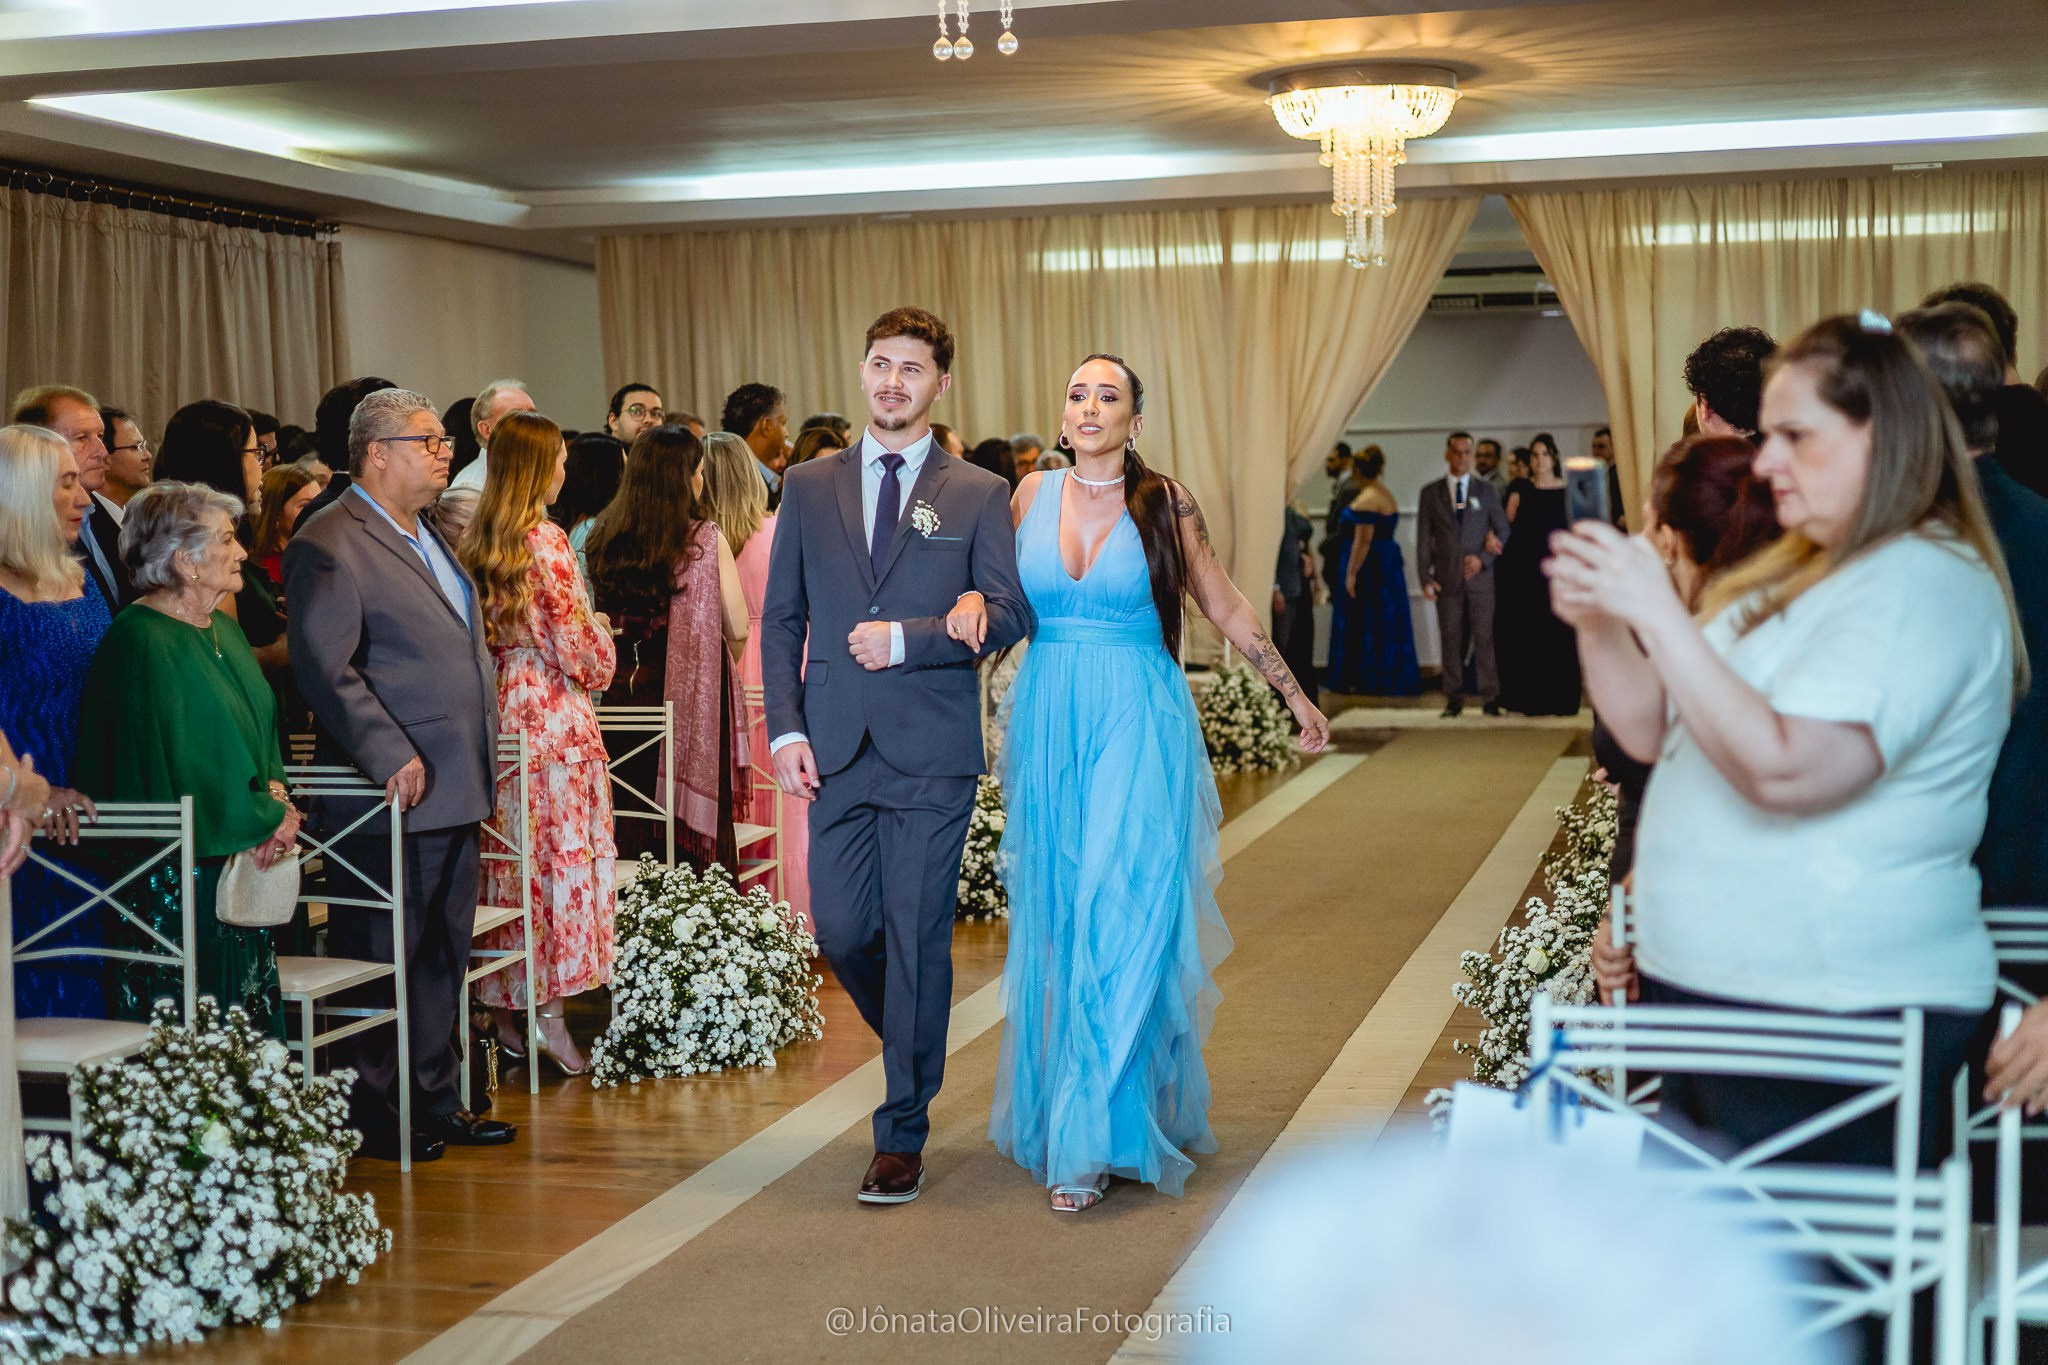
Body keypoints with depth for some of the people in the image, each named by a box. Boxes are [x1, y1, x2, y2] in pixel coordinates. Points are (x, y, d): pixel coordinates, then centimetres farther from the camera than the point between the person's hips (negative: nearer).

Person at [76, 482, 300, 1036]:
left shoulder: (226, 630, 14)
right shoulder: (142, 641, -14)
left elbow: (263, 728, 20)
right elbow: (171, 766, -18)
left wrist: (276, 793, -1)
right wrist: (268, 819, -11)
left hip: (246, 861, 9)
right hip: (177, 880, -9)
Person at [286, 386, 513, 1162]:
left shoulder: (426, 538, 19)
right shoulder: (331, 544, -12)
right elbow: (325, 668, -19)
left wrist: (480, 764, 18)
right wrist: (393, 757, -21)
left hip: (453, 792, 9)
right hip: (394, 795, -9)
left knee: (444, 955, 15)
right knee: (381, 959, 0)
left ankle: (434, 1101, 25)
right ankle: (373, 1118, 10)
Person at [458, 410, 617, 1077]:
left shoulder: (474, 541, 8)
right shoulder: (544, 541, -13)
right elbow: (576, 649, -13)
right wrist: (600, 635, 6)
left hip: (496, 708, 7)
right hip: (552, 714, -7)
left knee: (510, 856, 11)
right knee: (563, 854, -2)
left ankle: (507, 1012, 16)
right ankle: (551, 1015, -1)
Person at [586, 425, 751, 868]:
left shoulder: (603, 536, 3)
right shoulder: (704, 540, -9)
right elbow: (737, 630, -7)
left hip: (622, 688, 4)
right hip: (692, 698, -4)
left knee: (629, 832, 10)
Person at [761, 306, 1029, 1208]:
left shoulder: (978, 496, 4)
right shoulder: (810, 488, 11)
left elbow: (1006, 616, -1)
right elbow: (781, 618, 9)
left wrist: (906, 638, -14)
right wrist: (786, 728, -1)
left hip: (932, 752, -2)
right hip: (836, 751, 3)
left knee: (917, 937, 0)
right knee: (841, 930, 3)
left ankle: (902, 1133, 11)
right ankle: (911, 1046, 34)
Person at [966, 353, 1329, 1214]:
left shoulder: (1165, 504, -1)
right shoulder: (1033, 494, 6)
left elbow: (1226, 609, 8)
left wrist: (1296, 695, 11)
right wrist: (972, 601, -4)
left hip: (1139, 730, -3)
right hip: (1049, 727, 3)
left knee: (1122, 924, -9)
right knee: (1056, 924, 7)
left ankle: (1091, 1141, -6)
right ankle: (1062, 1103, 22)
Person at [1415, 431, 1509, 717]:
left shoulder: (1486, 491, 9)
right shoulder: (1430, 493, 8)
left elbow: (1503, 531, 9)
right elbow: (1423, 539, 5)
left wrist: (1483, 559, -7)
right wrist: (1426, 578, -3)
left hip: (1479, 576, 0)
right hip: (1447, 579, 0)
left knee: (1485, 638, -4)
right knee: (1451, 640, 1)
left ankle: (1490, 698, 0)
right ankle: (1454, 699, 5)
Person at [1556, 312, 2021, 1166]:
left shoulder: (1924, 585, -14)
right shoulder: (1798, 573, 17)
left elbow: (1784, 770, -26)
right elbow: (1654, 731, 17)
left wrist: (1657, 612, -24)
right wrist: (1598, 624, -1)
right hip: (1711, 994, 9)